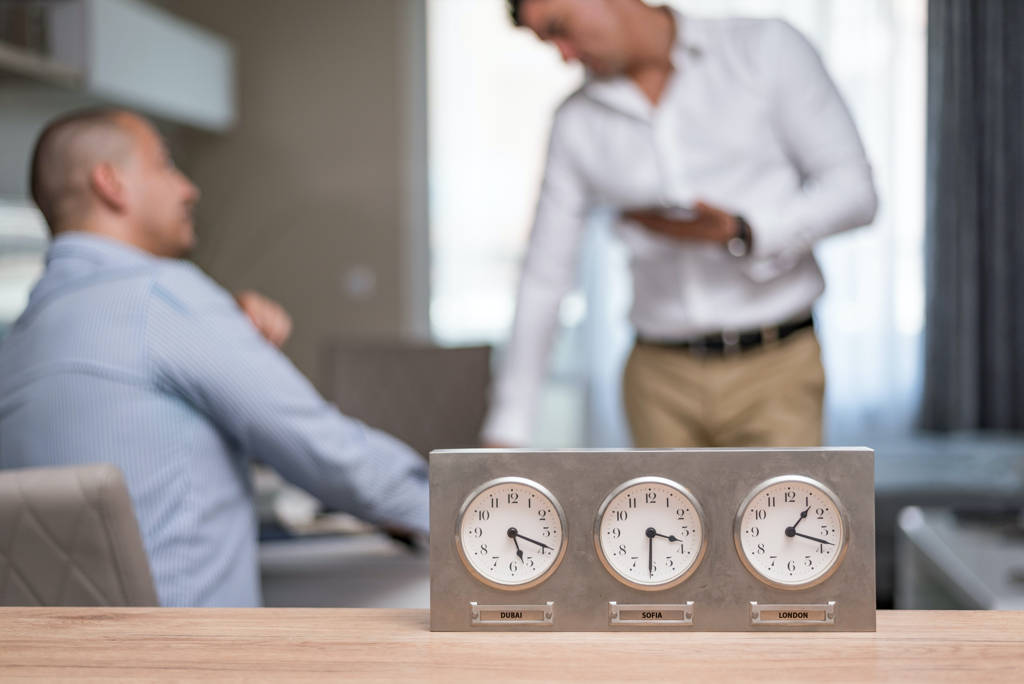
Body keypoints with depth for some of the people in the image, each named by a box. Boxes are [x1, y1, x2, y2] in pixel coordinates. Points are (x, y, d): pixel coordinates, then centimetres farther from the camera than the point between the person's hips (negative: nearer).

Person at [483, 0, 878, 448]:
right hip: (662, 380, 3)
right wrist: (506, 430, 8)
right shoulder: (577, 123, 7)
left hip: (774, 371, -3)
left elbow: (853, 190, -4)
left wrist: (738, 231, -21)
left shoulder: (766, 47, -1)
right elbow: (543, 278, 10)